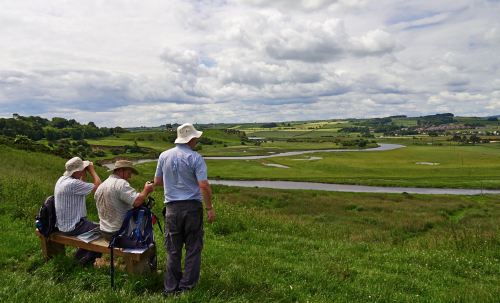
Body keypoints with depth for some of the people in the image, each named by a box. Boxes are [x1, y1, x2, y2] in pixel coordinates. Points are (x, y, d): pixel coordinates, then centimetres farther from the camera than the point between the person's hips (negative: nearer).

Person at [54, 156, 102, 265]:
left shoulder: (62, 179, 3)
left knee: (96, 226, 21)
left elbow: (82, 185, 19)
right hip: (73, 227, -10)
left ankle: (81, 254, 28)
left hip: (63, 223, 10)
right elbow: (98, 187, -26)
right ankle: (87, 258, 14)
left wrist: (85, 173, 5)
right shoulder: (72, 183, -29)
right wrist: (92, 169, -16)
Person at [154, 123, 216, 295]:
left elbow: (157, 182, 12)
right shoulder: (195, 158, -10)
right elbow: (204, 186, -16)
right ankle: (187, 286, 15)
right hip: (192, 207, -3)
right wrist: (210, 208, -7)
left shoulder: (164, 156, 3)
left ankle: (171, 288, 20)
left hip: (172, 207, 4)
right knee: (193, 248, 10)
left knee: (173, 250, 13)